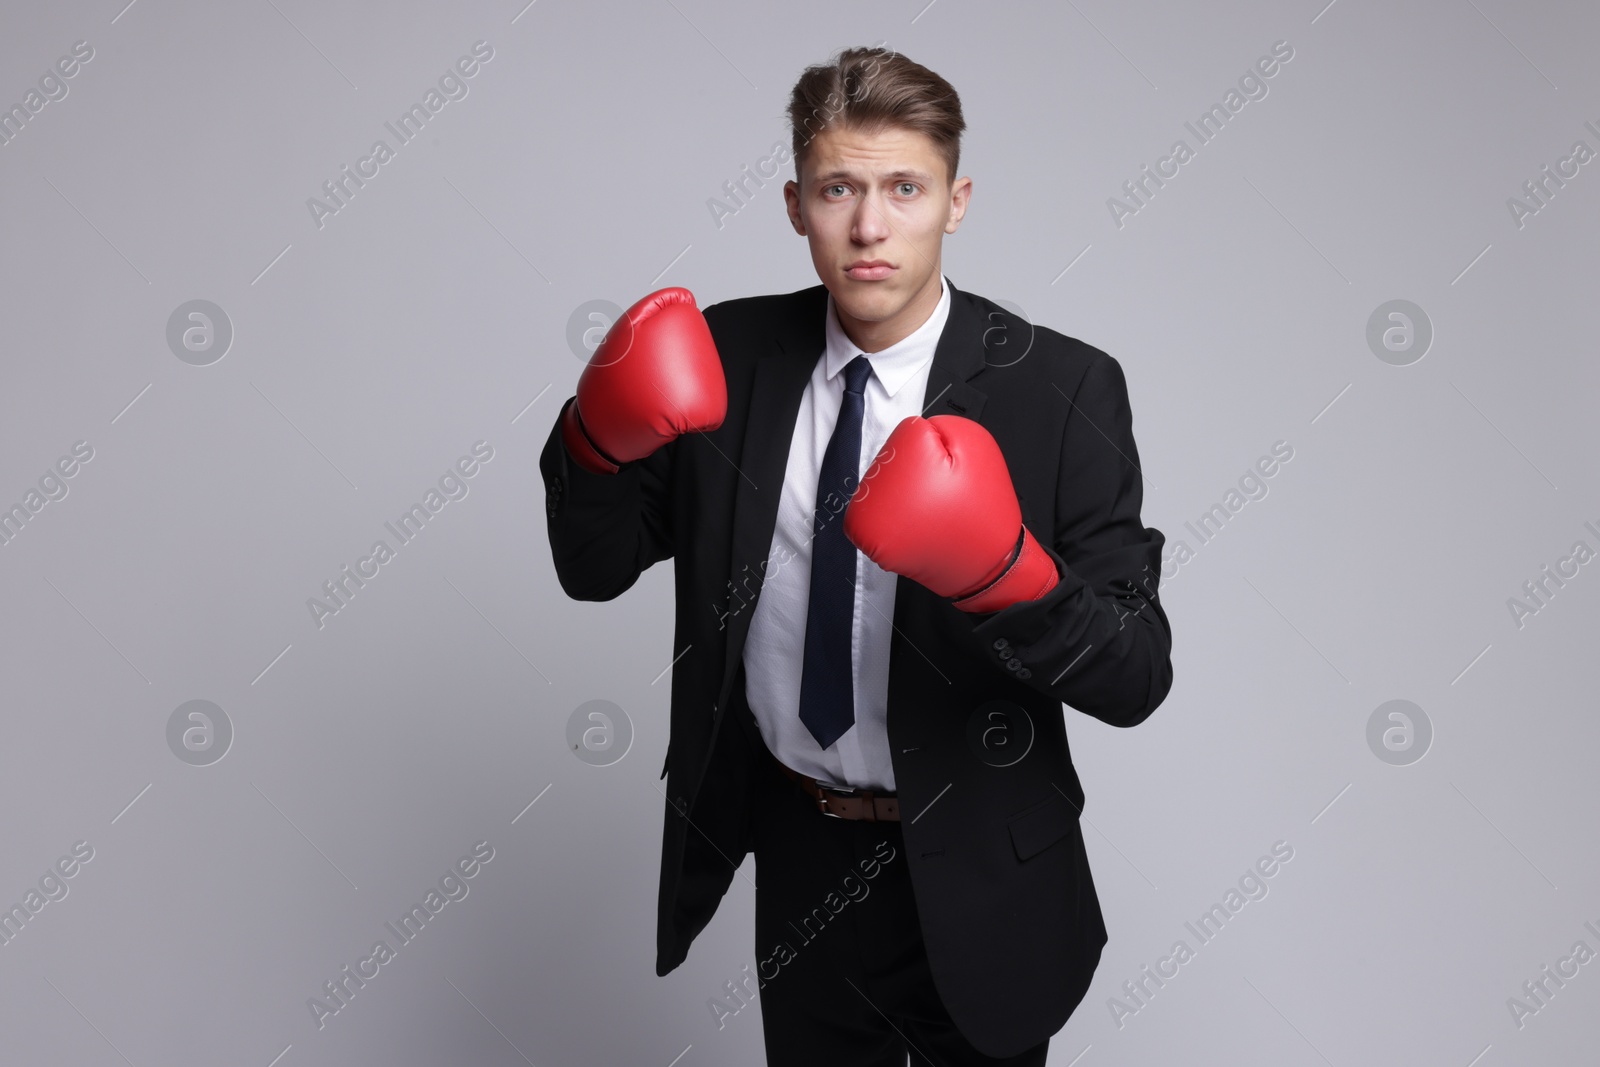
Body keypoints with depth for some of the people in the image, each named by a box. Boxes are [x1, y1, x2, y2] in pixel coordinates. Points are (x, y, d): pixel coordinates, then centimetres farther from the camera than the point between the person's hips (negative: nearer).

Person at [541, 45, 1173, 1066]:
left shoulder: (1064, 388, -17)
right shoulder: (732, 355, -6)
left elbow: (1138, 676, -18)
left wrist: (1004, 571, -37)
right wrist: (600, 437, -21)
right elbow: (596, 568, 0)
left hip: (971, 876, -2)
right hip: (796, 853, 3)